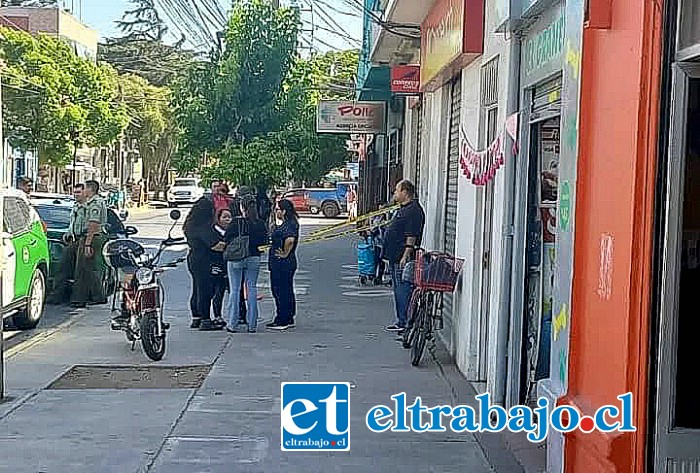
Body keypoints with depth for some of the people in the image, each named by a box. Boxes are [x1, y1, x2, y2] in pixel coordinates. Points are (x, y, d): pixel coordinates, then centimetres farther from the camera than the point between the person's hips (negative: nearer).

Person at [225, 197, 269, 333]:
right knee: (252, 289, 9)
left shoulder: (236, 222, -11)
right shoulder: (261, 223, -1)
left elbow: (227, 239, -10)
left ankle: (233, 324, 5)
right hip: (254, 259, 3)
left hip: (236, 259, -3)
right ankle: (252, 324, 8)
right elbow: (264, 241, 2)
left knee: (235, 290, 5)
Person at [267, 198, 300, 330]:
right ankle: (289, 319, 22)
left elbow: (290, 240, -35)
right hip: (279, 265, 11)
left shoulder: (289, 225, -18)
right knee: (286, 291, 15)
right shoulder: (287, 224, 15)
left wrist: (285, 254, -24)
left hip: (283, 264, -11)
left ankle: (283, 321, 2)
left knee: (281, 291, -4)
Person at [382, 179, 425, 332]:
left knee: (403, 290, -9)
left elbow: (411, 236, -21)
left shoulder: (413, 211, -15)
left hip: (403, 259, -11)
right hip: (395, 257, 11)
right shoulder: (402, 209, 18)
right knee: (398, 290, 14)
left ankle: (405, 323, -6)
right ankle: (401, 321, 21)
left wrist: (405, 256, -25)